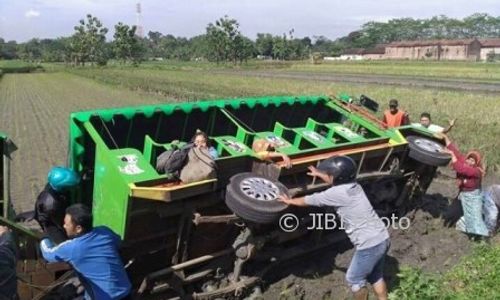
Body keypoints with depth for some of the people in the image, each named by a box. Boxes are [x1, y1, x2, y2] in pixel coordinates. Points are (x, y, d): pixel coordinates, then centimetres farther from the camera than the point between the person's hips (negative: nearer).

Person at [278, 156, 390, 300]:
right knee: (375, 276, 26)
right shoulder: (353, 185, 6)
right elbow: (336, 181, 30)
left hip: (369, 245, -9)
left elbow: (311, 200, -4)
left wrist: (290, 201, 12)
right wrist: (319, 174, 43)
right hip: (382, 239, 9)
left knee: (354, 279, 13)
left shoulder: (338, 193, -18)